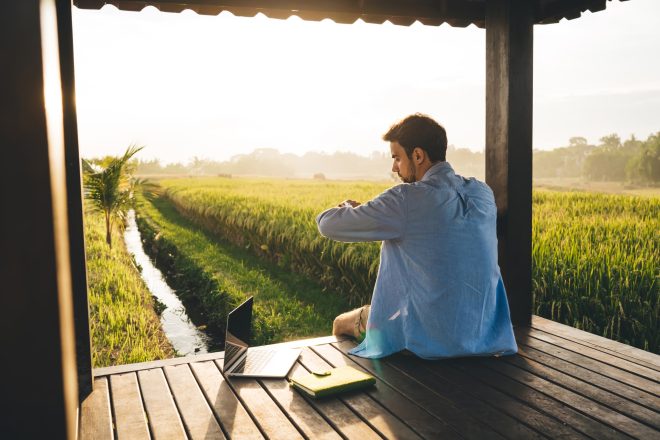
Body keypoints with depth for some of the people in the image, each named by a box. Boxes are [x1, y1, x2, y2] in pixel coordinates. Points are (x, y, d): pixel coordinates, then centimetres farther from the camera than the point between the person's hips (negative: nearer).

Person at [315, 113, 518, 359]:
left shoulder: (407, 200, -22)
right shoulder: (482, 193, -1)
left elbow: (328, 225, -15)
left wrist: (349, 209, 9)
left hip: (429, 340, -7)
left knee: (341, 323, 20)